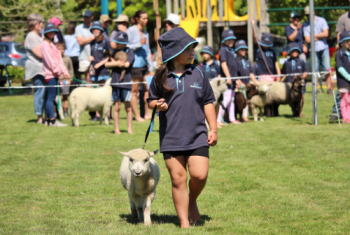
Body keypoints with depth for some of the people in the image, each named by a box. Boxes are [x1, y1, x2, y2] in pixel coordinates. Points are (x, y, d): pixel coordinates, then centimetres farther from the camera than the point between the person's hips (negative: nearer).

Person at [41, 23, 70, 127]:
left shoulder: (52, 44, 21)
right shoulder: (45, 44, -7)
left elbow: (59, 59, 19)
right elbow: (49, 60, -14)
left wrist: (64, 71, 8)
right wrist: (58, 72, -13)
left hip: (55, 74, 9)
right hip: (50, 74, -9)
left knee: (49, 97, 9)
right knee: (51, 97, -11)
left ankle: (48, 119, 11)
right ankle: (52, 120, -15)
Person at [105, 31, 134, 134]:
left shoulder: (130, 51, 1)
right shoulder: (115, 51, 12)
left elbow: (127, 64, -12)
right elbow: (107, 64, 3)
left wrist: (115, 62, -1)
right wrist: (117, 63, -11)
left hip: (126, 82, -2)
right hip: (115, 82, 2)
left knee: (128, 106, 1)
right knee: (117, 107, 4)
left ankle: (130, 128, 8)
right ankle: (116, 128, 9)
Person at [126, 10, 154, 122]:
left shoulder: (145, 33, 16)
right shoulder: (130, 31, -5)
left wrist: (150, 66, 19)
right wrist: (139, 44, -19)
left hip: (144, 64, 7)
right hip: (134, 65, -7)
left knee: (148, 88, 5)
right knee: (135, 90, 0)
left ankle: (147, 113, 14)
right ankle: (137, 116, 4)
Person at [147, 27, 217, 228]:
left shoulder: (198, 73, 4)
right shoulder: (161, 77, 2)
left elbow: (208, 102, 10)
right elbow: (151, 100, 14)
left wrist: (213, 129, 5)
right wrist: (156, 105, -10)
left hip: (197, 135, 0)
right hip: (171, 137, 0)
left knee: (200, 175, -11)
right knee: (178, 179, 1)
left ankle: (192, 202, 22)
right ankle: (184, 223, 11)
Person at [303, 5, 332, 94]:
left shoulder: (321, 20, 5)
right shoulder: (306, 25, 6)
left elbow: (326, 34, -5)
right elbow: (307, 40, -3)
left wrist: (314, 35, -4)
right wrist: (319, 37, -4)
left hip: (323, 48, 0)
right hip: (313, 49, 0)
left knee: (327, 69, -6)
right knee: (315, 70, -3)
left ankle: (329, 87, -1)